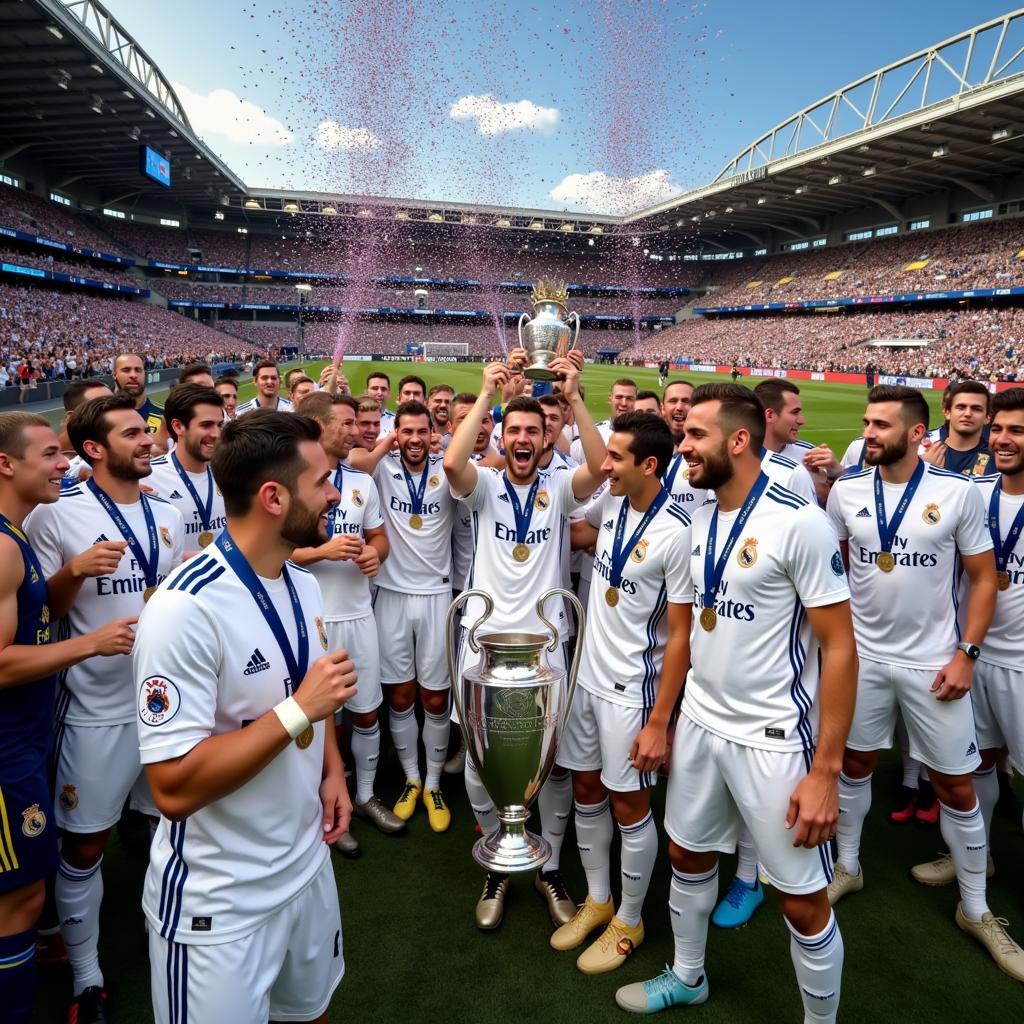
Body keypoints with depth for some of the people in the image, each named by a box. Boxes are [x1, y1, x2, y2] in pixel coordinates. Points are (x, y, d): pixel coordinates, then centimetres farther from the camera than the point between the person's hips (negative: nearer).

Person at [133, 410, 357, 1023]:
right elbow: (174, 787, -28)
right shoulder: (187, 610, -27)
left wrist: (332, 772, 2)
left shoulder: (303, 583, 0)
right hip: (219, 902, -7)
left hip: (308, 863, 7)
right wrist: (299, 710, -28)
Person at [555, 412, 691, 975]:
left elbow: (680, 634, -17)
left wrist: (659, 722, -16)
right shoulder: (609, 506, -2)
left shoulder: (677, 533, -21)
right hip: (587, 675, 7)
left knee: (628, 804, 9)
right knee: (586, 790, 17)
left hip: (630, 690, -7)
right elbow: (575, 534, 22)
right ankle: (597, 900, 39)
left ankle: (628, 921, 32)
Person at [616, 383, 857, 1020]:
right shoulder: (701, 520, 3)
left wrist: (825, 770, -16)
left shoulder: (800, 522, -17)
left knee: (804, 900, 7)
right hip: (700, 723, 7)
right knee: (687, 856, 21)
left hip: (774, 740, -6)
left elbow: (840, 648, -15)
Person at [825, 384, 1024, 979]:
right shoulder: (846, 492, -4)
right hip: (862, 655, 2)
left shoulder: (959, 493, -10)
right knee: (855, 763, 15)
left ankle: (976, 910, 28)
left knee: (956, 786, 8)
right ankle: (848, 867, 37)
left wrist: (967, 653, -10)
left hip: (933, 661, -2)